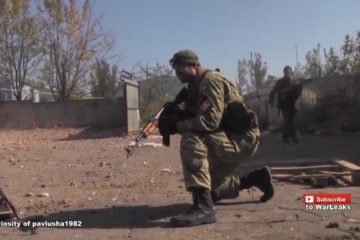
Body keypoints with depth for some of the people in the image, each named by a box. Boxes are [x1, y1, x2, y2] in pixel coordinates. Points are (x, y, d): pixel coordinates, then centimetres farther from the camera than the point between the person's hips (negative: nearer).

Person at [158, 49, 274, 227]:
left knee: (191, 141, -32)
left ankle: (203, 207, -32)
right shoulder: (197, 86, 12)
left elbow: (210, 121, -29)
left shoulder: (210, 80, -16)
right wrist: (174, 116, -8)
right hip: (228, 138, 10)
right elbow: (192, 119, 11)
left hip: (242, 138, -10)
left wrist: (176, 126, -24)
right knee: (208, 186, 19)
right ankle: (256, 178, 31)